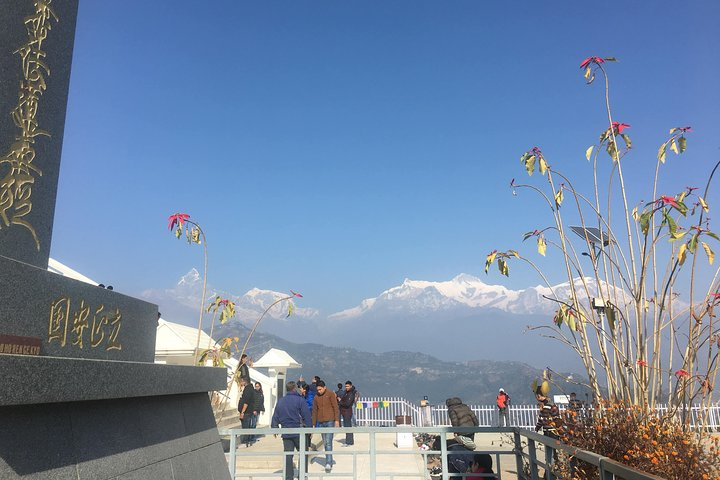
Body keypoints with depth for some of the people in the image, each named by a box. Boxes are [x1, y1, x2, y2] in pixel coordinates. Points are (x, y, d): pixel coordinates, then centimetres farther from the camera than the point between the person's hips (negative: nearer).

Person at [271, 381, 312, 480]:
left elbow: (275, 417, 9)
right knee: (303, 455, 9)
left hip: (286, 434, 4)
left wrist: (275, 428, 20)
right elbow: (307, 416, -8)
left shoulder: (280, 401, 6)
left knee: (287, 456, 9)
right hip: (299, 433, -4)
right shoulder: (300, 400, -8)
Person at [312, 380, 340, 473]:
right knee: (325, 443, 9)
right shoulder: (316, 397, 8)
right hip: (321, 422, 5)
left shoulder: (331, 394, -4)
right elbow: (314, 411, 12)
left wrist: (337, 420, -12)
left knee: (328, 442, -12)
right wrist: (314, 424, 10)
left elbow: (336, 407, -6)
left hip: (330, 421, -5)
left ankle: (328, 464, -15)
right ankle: (329, 461, 20)